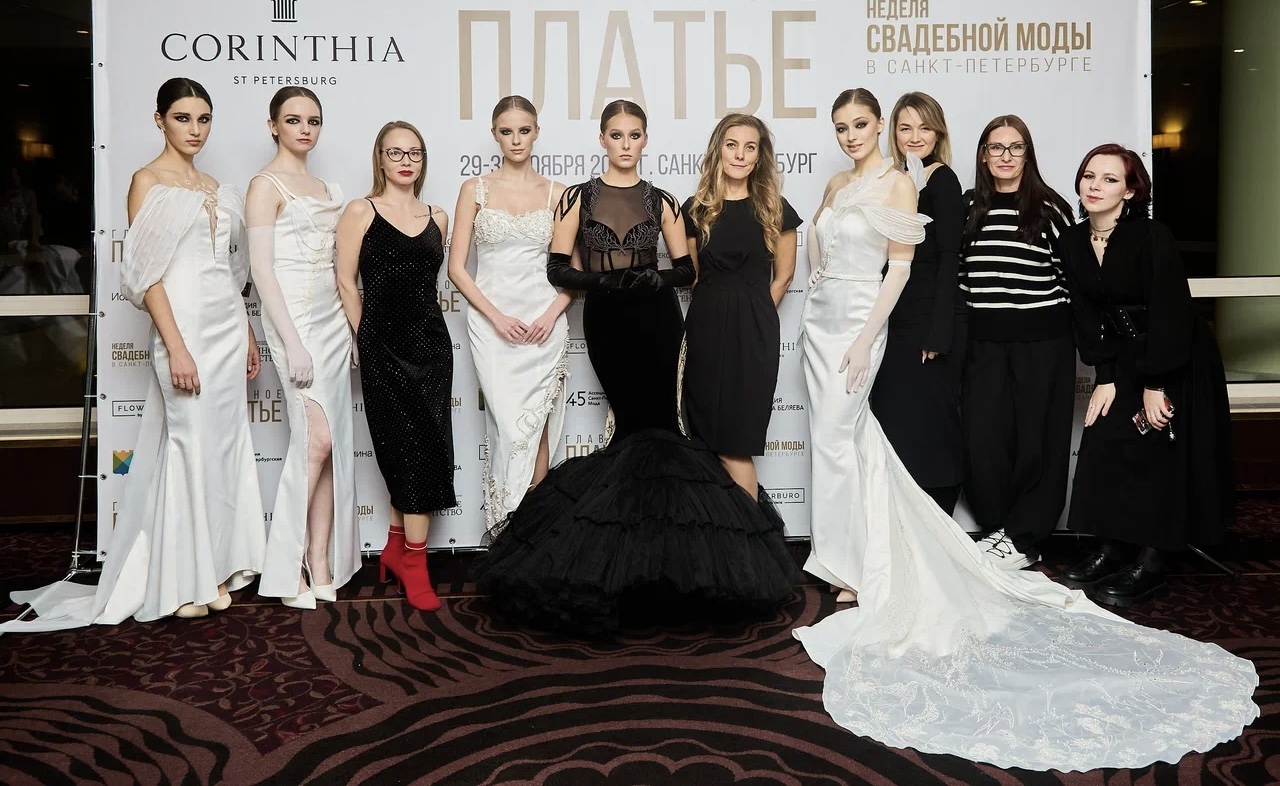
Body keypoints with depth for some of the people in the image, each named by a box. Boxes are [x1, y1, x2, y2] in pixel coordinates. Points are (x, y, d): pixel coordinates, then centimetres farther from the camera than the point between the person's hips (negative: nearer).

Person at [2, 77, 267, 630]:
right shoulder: (148, 181, -3)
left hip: (228, 325, 6)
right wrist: (175, 346, -18)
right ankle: (180, 583, 7)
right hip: (184, 323, -6)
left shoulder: (217, 189, 16)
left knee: (224, 446, 7)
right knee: (192, 444, -5)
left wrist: (248, 336, 15)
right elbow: (146, 273, -10)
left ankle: (214, 569, 17)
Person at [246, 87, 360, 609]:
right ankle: (287, 569, -2)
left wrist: (354, 330, 14)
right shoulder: (266, 186, -3)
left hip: (333, 318, 7)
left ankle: (321, 566, 9)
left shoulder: (326, 189, 18)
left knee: (333, 445, 3)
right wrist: (292, 343, -18)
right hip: (293, 317, -7)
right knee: (317, 438, -14)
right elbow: (262, 270, -11)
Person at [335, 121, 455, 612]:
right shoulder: (361, 212, 0)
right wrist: (366, 337, -1)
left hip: (431, 341, 4)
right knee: (413, 447, -4)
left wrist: (421, 319, 11)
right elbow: (346, 282, -1)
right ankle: (413, 560, 7)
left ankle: (398, 547, 20)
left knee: (422, 449, 4)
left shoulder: (436, 218, 12)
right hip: (383, 345, -4)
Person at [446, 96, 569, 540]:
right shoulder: (475, 190, 7)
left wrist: (552, 313, -8)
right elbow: (457, 268, 2)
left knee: (536, 426, 0)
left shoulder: (556, 194, 9)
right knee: (510, 424, -8)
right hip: (492, 322, -1)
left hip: (544, 323, 1)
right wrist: (497, 317, -9)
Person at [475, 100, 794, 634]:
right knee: (639, 423, 2)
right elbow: (558, 269, -2)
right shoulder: (578, 197, 5)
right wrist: (603, 280, -17)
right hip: (605, 321, 0)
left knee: (649, 422, -2)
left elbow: (686, 269, 6)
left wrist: (654, 278, -13)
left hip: (655, 320, 1)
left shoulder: (661, 201, 7)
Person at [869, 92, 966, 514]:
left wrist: (937, 334, -17)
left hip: (932, 321, -7)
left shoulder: (942, 180, -6)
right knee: (896, 423, 10)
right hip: (897, 321, 7)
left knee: (928, 423, -1)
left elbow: (949, 259, -12)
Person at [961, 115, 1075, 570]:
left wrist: (1070, 332, -3)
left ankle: (1024, 540, 15)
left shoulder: (1051, 209, -1)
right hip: (984, 342, 3)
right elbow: (955, 274, 11)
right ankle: (997, 525, 21)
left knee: (1037, 438, 3)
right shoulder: (969, 208, 8)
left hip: (1042, 342, -3)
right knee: (982, 438, 1)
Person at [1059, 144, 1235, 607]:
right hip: (1124, 360, 6)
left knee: (1149, 453, -7)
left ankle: (1149, 565, 2)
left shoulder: (1153, 238, -20)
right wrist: (1104, 377, -6)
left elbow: (1170, 312, -22)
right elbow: (1085, 313, 0)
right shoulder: (1073, 242, -2)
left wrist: (1155, 384, -21)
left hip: (1178, 362, -6)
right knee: (1103, 449, 1)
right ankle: (1111, 551, 11)